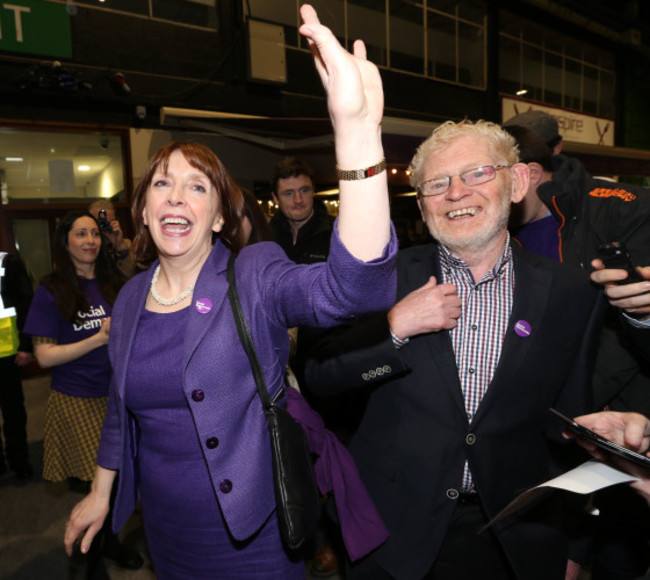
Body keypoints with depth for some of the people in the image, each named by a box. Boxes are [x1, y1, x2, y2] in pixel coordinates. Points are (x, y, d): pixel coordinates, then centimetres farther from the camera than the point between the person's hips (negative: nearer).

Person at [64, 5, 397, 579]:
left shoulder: (256, 276, -18)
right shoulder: (132, 297, -2)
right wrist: (101, 492, 18)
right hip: (165, 527, 5)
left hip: (252, 528, -4)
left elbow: (353, 285, -39)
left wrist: (357, 127, -50)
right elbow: (123, 406, 12)